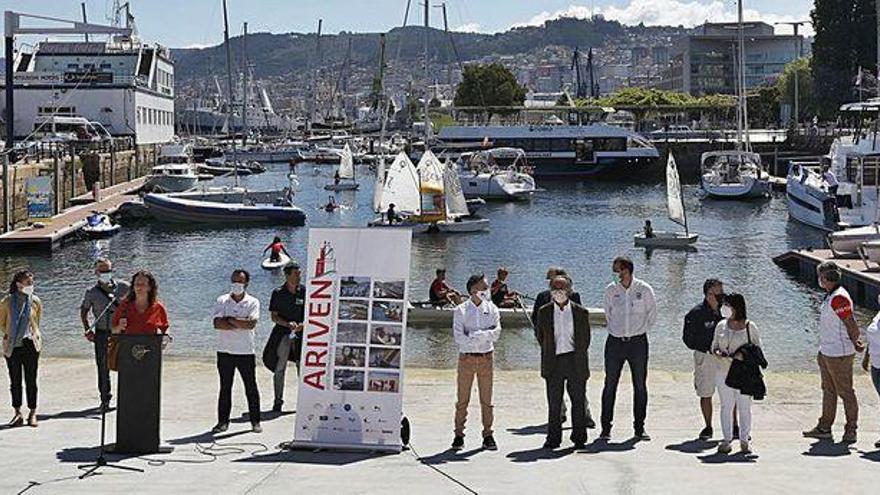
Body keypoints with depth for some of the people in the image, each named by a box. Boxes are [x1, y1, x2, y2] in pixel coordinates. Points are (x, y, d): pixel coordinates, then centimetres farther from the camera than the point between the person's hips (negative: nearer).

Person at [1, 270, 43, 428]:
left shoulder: (35, 301, -2)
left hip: (30, 345, 0)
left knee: (31, 381, 4)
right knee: (15, 381, 8)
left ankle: (32, 413, 13)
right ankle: (17, 413, 17)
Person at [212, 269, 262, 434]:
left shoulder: (253, 302, 2)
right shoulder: (222, 301, 5)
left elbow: (251, 324, -15)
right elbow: (217, 323, -8)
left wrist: (230, 319, -12)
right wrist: (241, 324, -13)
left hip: (246, 351, -1)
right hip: (225, 351, 1)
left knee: (251, 388, 4)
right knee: (225, 388, 6)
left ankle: (255, 422, 12)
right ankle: (223, 421, 12)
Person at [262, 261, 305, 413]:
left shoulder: (304, 291, 2)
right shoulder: (278, 293, -1)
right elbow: (274, 316, 0)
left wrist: (302, 325, -11)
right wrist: (288, 324, -16)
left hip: (301, 333, 1)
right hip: (282, 332, -1)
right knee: (279, 368, 1)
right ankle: (278, 400, 9)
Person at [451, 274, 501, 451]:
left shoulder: (491, 309, 7)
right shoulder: (461, 310, 0)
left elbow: (496, 332, -5)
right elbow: (458, 337, -11)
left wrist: (475, 335, -17)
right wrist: (486, 336, -14)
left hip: (486, 357, 2)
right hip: (466, 357, -2)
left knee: (486, 399, 4)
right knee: (463, 399, 1)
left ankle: (488, 435, 8)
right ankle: (459, 435, 7)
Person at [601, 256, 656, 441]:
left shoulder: (644, 289, -2)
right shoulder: (611, 290, 2)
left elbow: (652, 315, 7)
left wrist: (641, 330, 4)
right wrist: (614, 329, 10)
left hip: (637, 342, -1)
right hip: (615, 342, 1)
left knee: (640, 386, 4)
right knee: (610, 385, 1)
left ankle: (639, 428, 12)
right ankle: (606, 427, 6)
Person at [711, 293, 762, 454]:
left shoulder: (749, 327, -1)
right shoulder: (721, 325, 8)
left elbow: (758, 347, 3)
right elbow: (714, 345, 15)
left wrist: (744, 354, -15)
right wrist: (717, 353, -8)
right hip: (723, 371, 3)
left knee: (744, 407, 2)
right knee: (726, 406, 5)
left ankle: (744, 441, 10)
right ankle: (727, 440, 9)